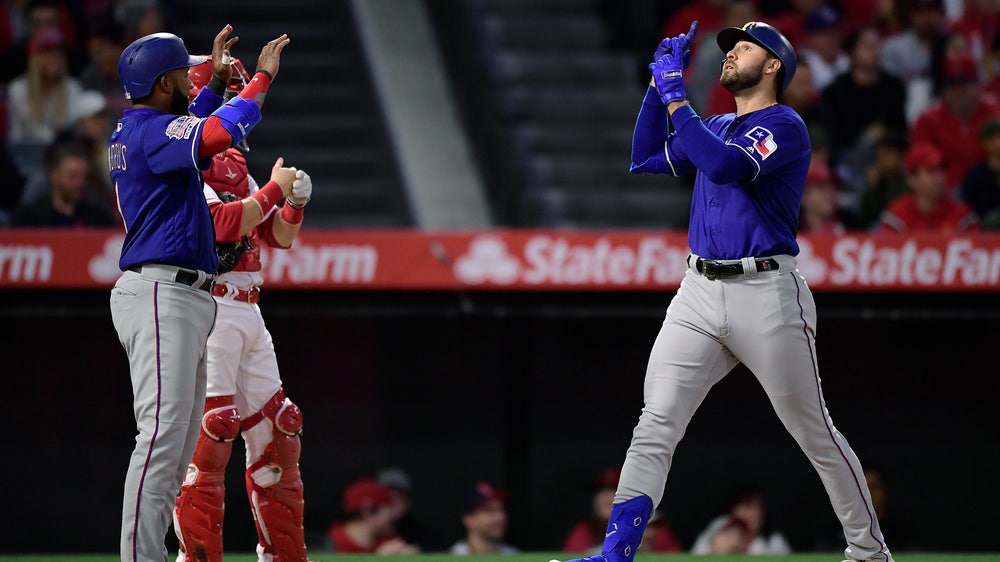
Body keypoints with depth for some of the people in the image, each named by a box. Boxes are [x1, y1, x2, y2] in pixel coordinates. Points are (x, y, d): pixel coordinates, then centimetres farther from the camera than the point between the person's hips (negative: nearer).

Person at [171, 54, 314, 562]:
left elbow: (278, 236, 18)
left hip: (248, 311, 9)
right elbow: (223, 224, -20)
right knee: (208, 433, -12)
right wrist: (275, 190, -16)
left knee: (276, 432, 10)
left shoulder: (234, 166, 21)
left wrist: (297, 202, -1)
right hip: (206, 310, -9)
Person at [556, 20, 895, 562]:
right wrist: (659, 83, 9)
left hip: (767, 295, -6)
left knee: (815, 433, 3)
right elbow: (644, 160, 16)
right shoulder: (715, 127, 19)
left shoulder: (784, 126, -7)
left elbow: (724, 165, -22)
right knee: (655, 425, -8)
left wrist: (675, 95, -19)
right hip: (699, 294, 6)